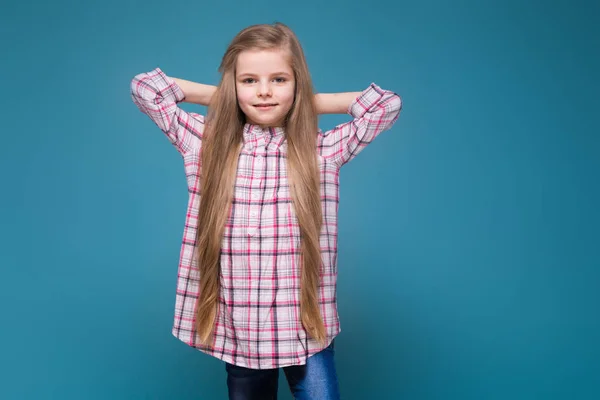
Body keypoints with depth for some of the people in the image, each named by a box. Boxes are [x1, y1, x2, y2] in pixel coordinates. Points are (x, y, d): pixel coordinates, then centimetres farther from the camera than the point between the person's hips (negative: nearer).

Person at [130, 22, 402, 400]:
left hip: (306, 330, -1)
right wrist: (222, 97, 5)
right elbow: (145, 87, 5)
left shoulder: (324, 150, -1)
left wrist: (307, 103, 2)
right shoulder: (207, 144, 1)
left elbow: (388, 103, 0)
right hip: (237, 331, 2)